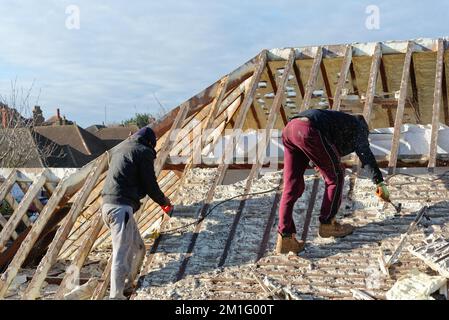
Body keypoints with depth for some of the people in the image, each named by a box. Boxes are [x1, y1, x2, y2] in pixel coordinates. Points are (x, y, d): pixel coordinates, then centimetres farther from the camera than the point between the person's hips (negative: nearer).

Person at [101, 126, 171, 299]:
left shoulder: (120, 149, 23)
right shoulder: (143, 152, -2)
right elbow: (150, 184, -3)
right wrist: (163, 200, 16)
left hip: (108, 205, 9)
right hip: (121, 207, -9)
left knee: (137, 248, 19)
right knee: (121, 254, -12)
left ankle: (126, 286, 26)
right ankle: (116, 296, -16)